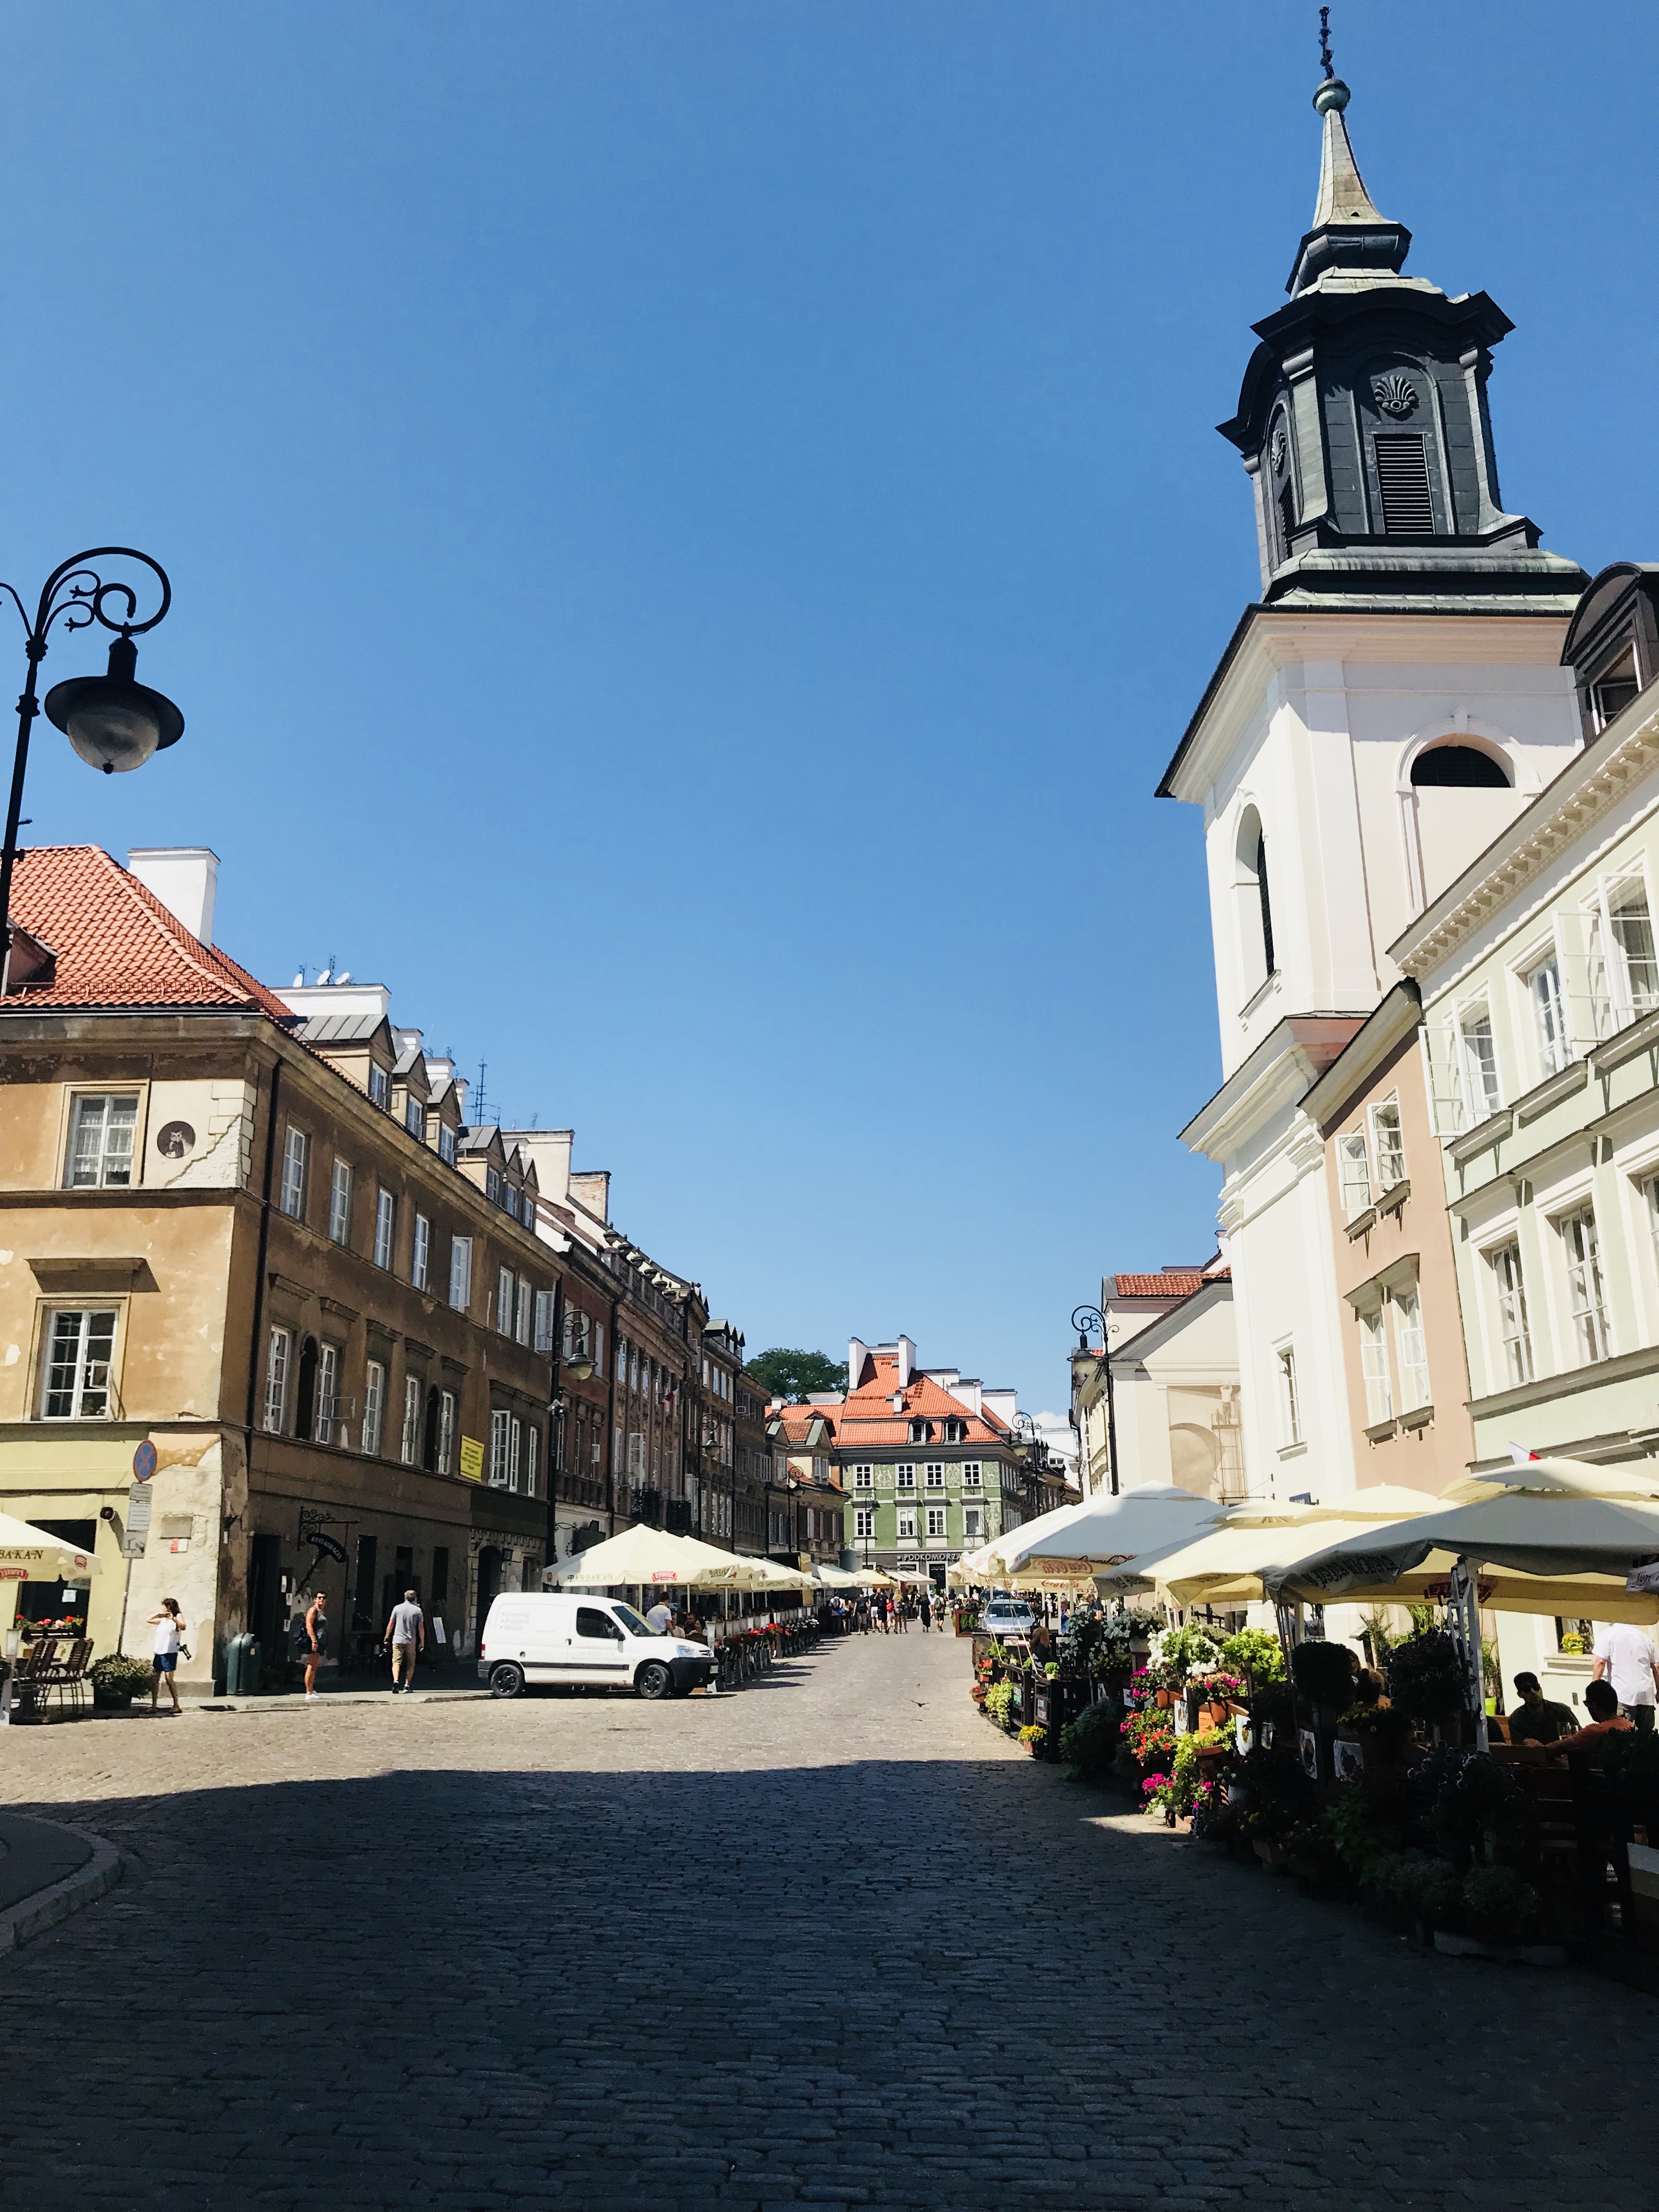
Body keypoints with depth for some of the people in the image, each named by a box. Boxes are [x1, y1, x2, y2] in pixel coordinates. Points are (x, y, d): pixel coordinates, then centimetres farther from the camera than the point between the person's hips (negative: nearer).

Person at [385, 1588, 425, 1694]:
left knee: (396, 1661, -3)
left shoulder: (397, 1608, 4)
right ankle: (407, 1685, 5)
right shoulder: (418, 1610, 2)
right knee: (410, 1664, 10)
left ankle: (396, 1680, -26)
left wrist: (387, 1637, 19)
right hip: (411, 1641, 0)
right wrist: (422, 1642, 11)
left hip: (397, 1640, 0)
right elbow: (421, 1628, 2)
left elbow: (391, 1624, 6)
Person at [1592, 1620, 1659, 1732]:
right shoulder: (1643, 1636, 15)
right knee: (1647, 1735, 10)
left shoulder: (1607, 1634, -1)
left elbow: (1600, 1663, -11)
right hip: (1646, 1695, 5)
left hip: (1623, 1694, -5)